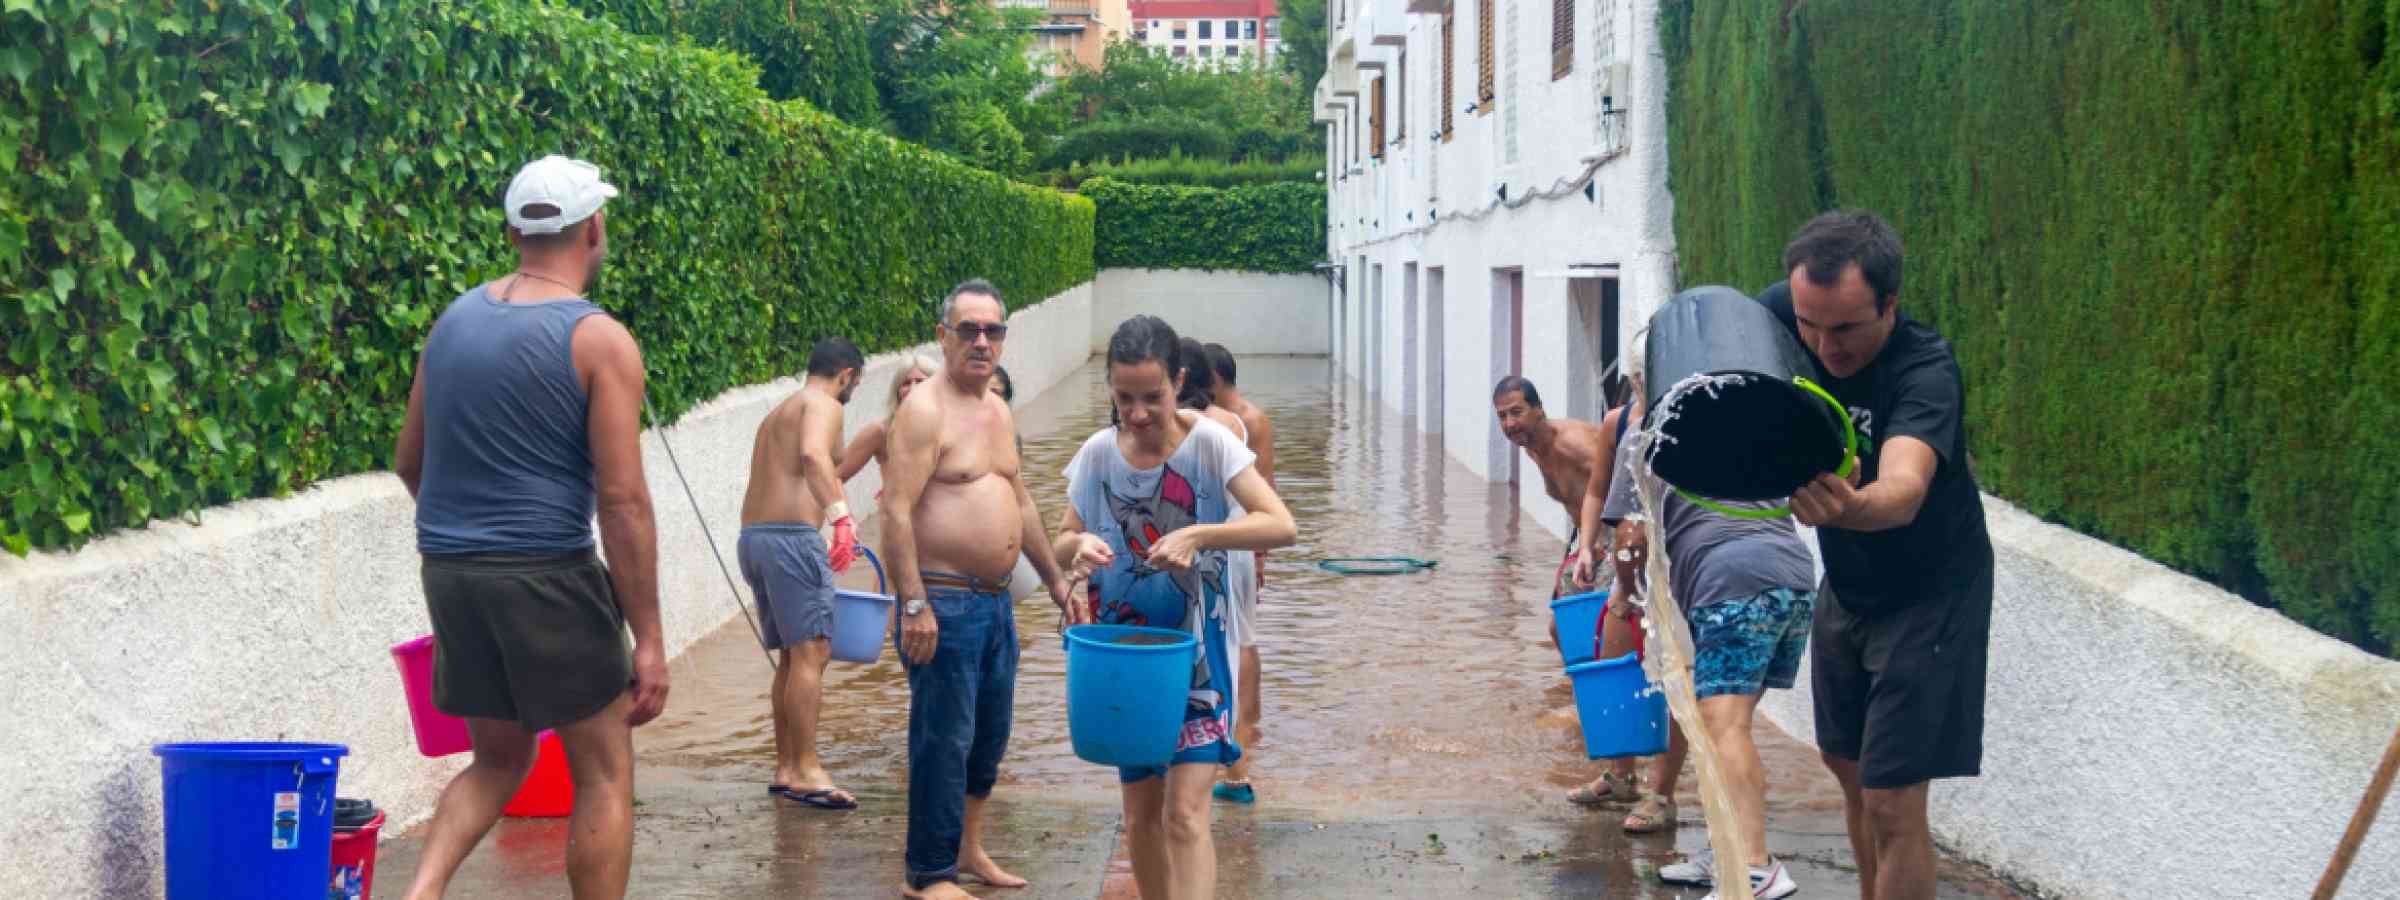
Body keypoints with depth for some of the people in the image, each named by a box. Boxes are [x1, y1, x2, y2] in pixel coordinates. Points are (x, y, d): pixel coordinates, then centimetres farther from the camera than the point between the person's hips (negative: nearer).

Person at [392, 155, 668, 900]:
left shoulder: (455, 320, 8)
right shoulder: (601, 341, -10)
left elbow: (409, 463, 16)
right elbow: (622, 501, -14)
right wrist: (648, 638, -10)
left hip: (449, 568, 6)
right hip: (547, 574, -6)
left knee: (499, 761, 22)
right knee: (605, 775, 7)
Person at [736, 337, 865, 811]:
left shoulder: (778, 412, 26)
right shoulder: (824, 406, -4)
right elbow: (813, 454, -26)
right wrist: (841, 515, -36)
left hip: (752, 536, 10)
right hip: (792, 536, -10)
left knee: (791, 656, 14)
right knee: (812, 651, -10)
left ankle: (785, 768, 16)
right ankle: (805, 771, -13)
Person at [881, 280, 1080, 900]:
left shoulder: (999, 411, 15)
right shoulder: (925, 410, -12)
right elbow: (896, 510, -19)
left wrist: (1055, 580, 23)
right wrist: (914, 604, -24)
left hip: (995, 600, 9)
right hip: (944, 601, -9)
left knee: (989, 734, 16)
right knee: (944, 740, -4)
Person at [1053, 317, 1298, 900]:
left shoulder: (1209, 442, -12)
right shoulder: (1098, 454, -2)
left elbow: (1282, 526, -19)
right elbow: (1063, 541, 7)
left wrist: (1197, 535, -32)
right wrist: (1080, 545, -18)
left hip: (1195, 655, -4)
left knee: (1185, 815, -13)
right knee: (1140, 815, 12)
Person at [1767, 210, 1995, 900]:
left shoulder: (1927, 372, -34)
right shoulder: (1783, 312, -17)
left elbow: (1904, 489, -53)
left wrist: (1852, 507, -74)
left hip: (1930, 593, -7)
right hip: (1845, 586, 7)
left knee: (1892, 803, -11)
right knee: (1847, 765, 21)